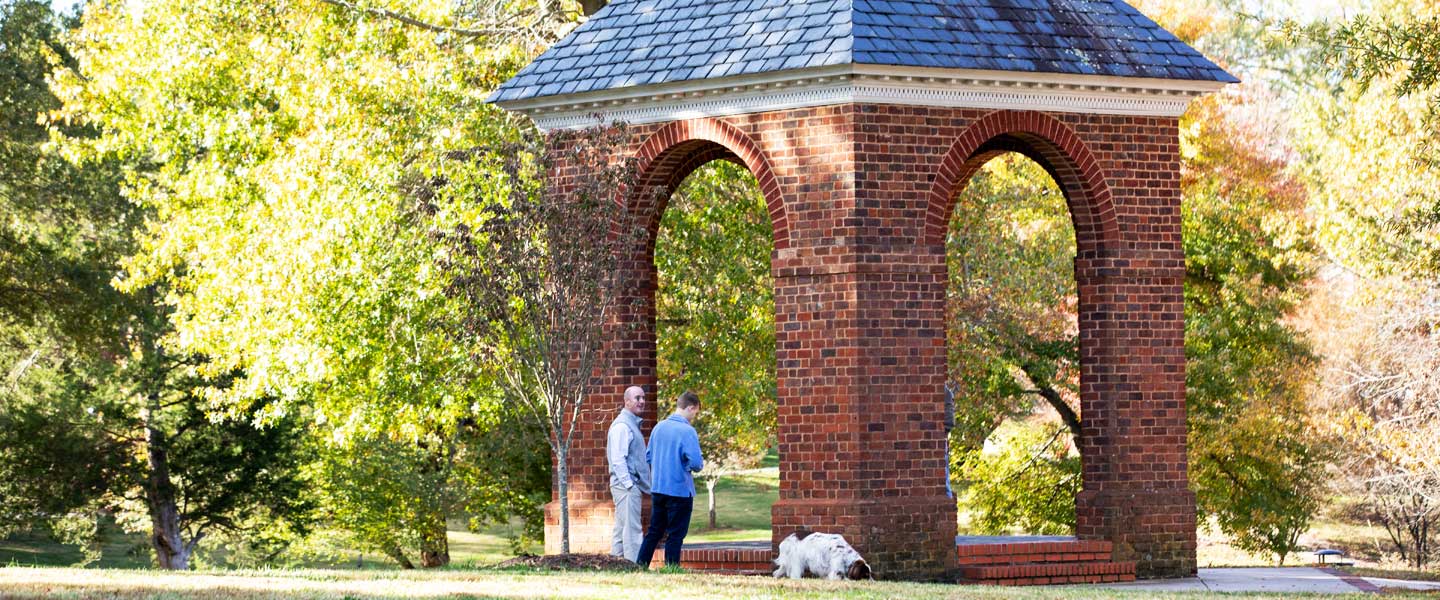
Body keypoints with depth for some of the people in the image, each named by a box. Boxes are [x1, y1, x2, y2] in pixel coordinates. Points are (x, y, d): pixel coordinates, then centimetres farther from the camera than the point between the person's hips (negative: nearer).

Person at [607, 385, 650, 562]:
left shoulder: (633, 424, 20)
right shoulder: (622, 425, -12)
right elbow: (618, 459, -18)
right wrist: (628, 484, -21)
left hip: (630, 485, 10)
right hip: (626, 486, -10)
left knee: (621, 531, 11)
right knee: (632, 530, -13)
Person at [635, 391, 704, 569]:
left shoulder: (659, 427, 5)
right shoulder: (687, 431, -16)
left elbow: (648, 456, 13)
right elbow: (696, 462, -21)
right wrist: (701, 464, 0)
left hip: (657, 489, 6)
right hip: (680, 490, -6)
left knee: (654, 532, 15)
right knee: (675, 536, 3)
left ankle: (640, 567, 15)